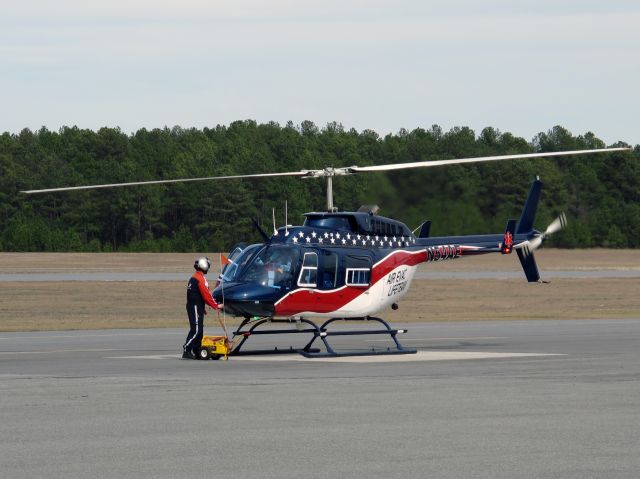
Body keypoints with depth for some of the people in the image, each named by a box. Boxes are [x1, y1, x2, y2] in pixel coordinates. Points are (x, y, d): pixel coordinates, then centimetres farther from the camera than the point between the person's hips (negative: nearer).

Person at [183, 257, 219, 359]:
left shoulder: (193, 278, 18)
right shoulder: (200, 278, -14)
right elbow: (206, 294, -17)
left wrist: (202, 308, 24)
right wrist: (215, 305, -11)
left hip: (193, 306, 10)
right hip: (196, 307, -10)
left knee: (199, 330, 11)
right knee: (196, 330, -12)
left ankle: (196, 352, 13)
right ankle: (186, 351, -16)